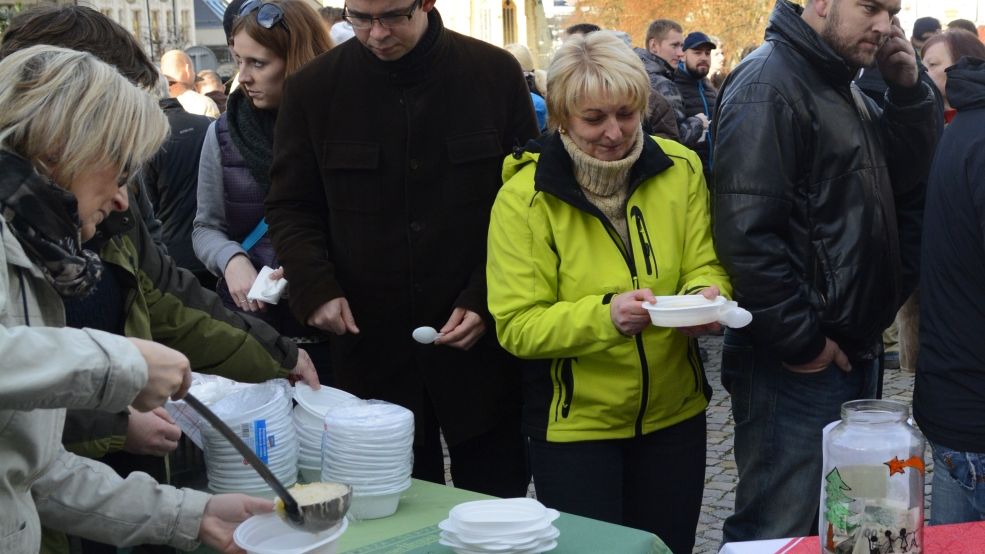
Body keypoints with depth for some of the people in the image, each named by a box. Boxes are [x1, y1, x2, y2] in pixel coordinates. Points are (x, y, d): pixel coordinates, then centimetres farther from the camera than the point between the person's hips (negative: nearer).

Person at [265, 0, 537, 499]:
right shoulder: (314, 88, 0)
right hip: (371, 342, 1)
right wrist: (315, 287, -10)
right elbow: (290, 207, 7)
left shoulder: (495, 74, -2)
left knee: (497, 507, 11)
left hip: (480, 342, 0)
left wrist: (486, 300, -9)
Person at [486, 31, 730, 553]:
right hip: (574, 422, -3)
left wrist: (705, 296, -25)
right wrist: (604, 315, -32)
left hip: (674, 413, 4)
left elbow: (705, 266, -2)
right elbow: (517, 327, -17)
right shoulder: (524, 197, -16)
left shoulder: (680, 169, -6)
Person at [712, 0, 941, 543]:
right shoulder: (768, 84, -16)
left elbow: (910, 178, 13)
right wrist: (800, 341, -19)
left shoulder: (843, 88, 15)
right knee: (779, 533, 0)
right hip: (796, 365, -9)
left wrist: (909, 92, 0)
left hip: (853, 351, 9)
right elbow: (746, 232, -24)